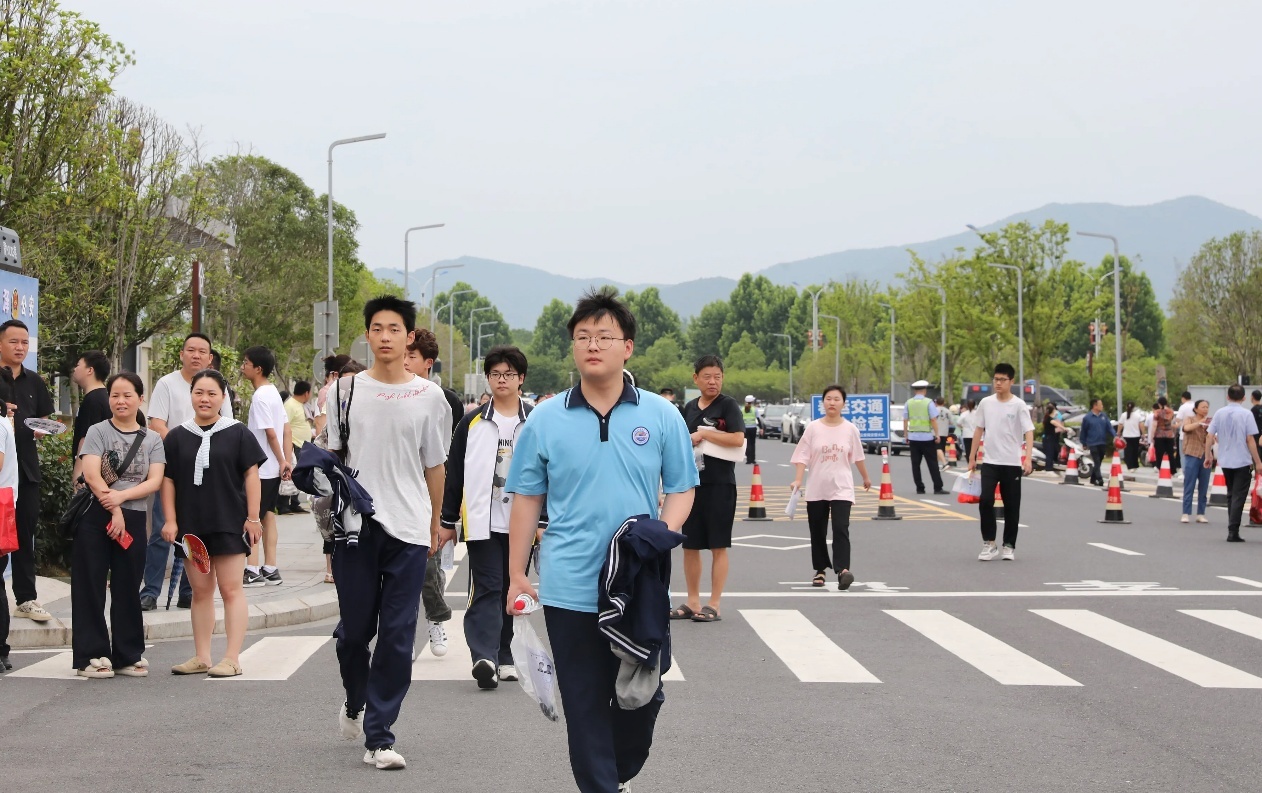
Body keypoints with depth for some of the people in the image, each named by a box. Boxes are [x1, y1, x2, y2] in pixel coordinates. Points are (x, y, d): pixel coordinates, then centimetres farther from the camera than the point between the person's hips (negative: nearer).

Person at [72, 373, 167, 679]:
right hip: (94, 517, -2)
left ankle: (128, 656, 14)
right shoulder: (98, 432, 2)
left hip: (134, 519, 2)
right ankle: (92, 655, 4)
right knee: (90, 587, -1)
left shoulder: (152, 440, 9)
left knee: (127, 589, 7)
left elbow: (155, 481, -3)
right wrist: (114, 511, -17)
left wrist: (121, 496, -18)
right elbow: (92, 475, -10)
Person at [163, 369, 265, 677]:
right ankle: (201, 658, 16)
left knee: (230, 590, -2)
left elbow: (251, 475, -1)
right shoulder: (177, 437, 8)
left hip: (229, 524, -3)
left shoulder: (238, 433, 0)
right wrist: (170, 521, 1)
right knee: (200, 591, 10)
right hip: (191, 525, 4)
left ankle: (232, 658, -3)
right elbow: (168, 480, 8)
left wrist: (253, 518, -6)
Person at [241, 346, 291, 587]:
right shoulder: (274, 393, 12)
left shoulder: (260, 397, -17)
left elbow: (270, 433, -19)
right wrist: (287, 461, 8)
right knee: (267, 515, 11)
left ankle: (252, 571, -6)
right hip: (273, 468, 9)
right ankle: (270, 570, 14)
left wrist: (282, 461, -9)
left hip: (260, 468, -9)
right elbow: (287, 430, 11)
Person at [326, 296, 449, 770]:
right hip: (355, 527, 0)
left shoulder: (429, 397, 6)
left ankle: (378, 737, 1)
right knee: (354, 628, 7)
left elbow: (434, 466, 13)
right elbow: (331, 457, 10)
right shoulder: (345, 391, 6)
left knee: (397, 637, -3)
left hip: (408, 530, 0)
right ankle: (354, 701, 36)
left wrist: (436, 524, 16)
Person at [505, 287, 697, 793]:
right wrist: (516, 575, 5)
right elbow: (526, 500, 7)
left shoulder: (661, 417, 2)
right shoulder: (545, 421, 2)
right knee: (585, 704, 4)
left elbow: (681, 490, 7)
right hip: (570, 590, -1)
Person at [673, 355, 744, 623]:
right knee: (689, 545, 9)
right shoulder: (690, 408, 13)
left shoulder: (728, 405, -5)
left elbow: (737, 439, -18)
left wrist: (702, 433, -14)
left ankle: (714, 606, 3)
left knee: (718, 546, -1)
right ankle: (693, 603, 19)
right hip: (690, 483, 6)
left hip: (720, 485, -6)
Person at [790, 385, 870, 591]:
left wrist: (866, 478, 23)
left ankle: (842, 570, -26)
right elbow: (802, 456, -3)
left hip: (842, 489, -1)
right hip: (816, 489, 1)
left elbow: (857, 457, 14)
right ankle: (820, 570, 23)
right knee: (817, 532, 9)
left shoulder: (850, 429, 1)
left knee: (841, 529, -17)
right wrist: (798, 480, -15)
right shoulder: (813, 428, -1)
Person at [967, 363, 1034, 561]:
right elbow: (979, 430, 13)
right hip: (990, 462, 2)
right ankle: (988, 544, -1)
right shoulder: (986, 403, 5)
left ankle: (1009, 546, 16)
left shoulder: (1018, 405, -6)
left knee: (1011, 506, 4)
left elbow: (1029, 432, -13)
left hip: (1012, 463, -2)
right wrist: (972, 457, 12)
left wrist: (1028, 458, -27)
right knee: (986, 500, -11)